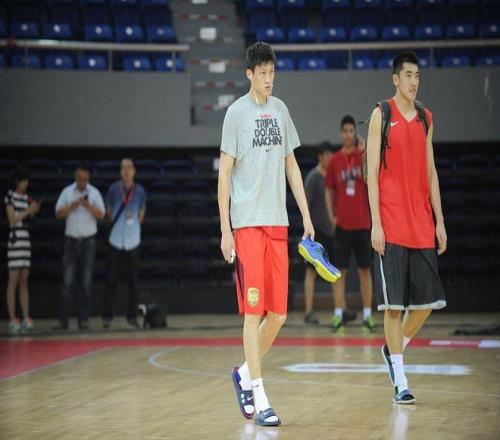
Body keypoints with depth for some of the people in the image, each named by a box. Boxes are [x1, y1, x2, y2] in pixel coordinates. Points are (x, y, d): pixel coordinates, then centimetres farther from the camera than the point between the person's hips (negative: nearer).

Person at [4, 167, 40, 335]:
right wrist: (28, 211, -17)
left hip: (26, 239, 6)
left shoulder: (26, 198, 14)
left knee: (24, 281, 6)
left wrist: (34, 211, -6)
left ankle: (26, 319, 7)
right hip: (14, 239, -6)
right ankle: (12, 321, -5)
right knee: (13, 281, -6)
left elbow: (28, 218, 10)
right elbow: (12, 219, -10)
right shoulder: (9, 196, -4)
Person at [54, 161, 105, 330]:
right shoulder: (67, 192, 4)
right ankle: (63, 320, -3)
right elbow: (59, 213, -2)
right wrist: (72, 206, -17)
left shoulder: (94, 193, 2)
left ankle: (83, 319, 4)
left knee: (86, 283, 0)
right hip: (71, 239, 0)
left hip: (88, 240, 0)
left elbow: (101, 215, -5)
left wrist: (88, 206, -19)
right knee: (68, 281, -3)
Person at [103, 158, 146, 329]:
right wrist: (118, 223, 6)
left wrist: (133, 223, 5)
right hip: (116, 239, -1)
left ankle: (132, 316, 10)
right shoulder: (114, 189, 1)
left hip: (133, 240, 1)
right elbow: (109, 212, 11)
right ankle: (107, 315, 6)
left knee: (133, 280, 3)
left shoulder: (140, 191, 3)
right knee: (112, 279, -2)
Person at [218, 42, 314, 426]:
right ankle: (259, 399, -3)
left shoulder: (280, 110, 13)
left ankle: (245, 373, 25)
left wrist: (307, 217, 13)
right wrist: (225, 229, -8)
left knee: (278, 313, 4)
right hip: (247, 222, -5)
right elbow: (225, 172, -3)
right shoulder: (237, 112, -2)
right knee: (254, 311, -6)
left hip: (278, 222, 5)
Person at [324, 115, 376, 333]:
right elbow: (329, 191, 11)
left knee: (365, 268, 3)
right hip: (342, 223, 1)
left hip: (362, 222, -1)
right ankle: (339, 314, 4)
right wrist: (331, 215, 0)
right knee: (340, 269, 1)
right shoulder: (334, 161, 5)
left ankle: (367, 314, 6)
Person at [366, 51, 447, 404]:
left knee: (428, 301, 4)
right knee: (394, 304, -4)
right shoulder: (382, 116, -3)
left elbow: (431, 171, 16)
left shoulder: (425, 118, 13)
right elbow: (372, 171, -6)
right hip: (391, 226, -5)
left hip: (422, 227, 5)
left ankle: (395, 348, 28)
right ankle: (400, 382, 2)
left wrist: (439, 221, 11)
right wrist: (376, 223, -12)